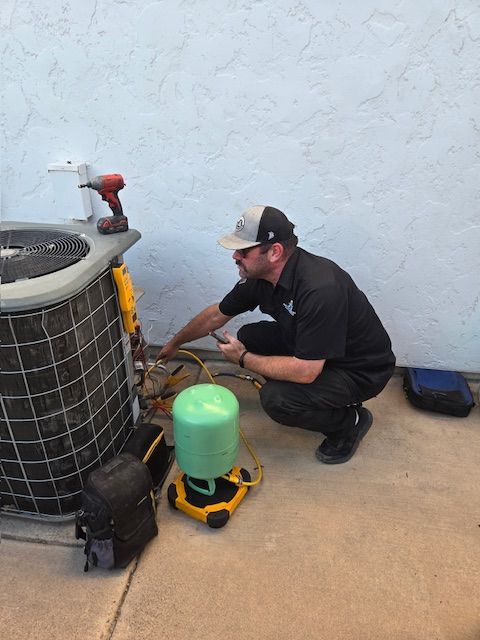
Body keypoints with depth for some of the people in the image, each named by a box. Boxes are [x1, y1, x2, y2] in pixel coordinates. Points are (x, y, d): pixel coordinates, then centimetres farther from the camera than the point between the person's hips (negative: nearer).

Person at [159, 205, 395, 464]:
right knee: (250, 337, 0)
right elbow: (216, 314, 6)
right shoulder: (260, 274, -9)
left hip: (361, 370, -8)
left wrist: (243, 359, -21)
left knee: (276, 398, -27)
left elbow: (305, 372, -33)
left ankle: (350, 421, 3)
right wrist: (175, 343, 17)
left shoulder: (319, 289, -35)